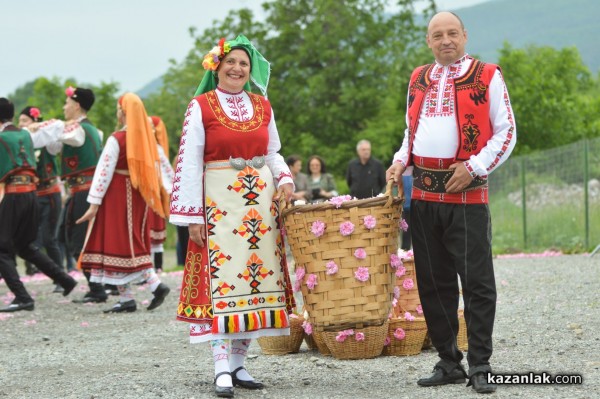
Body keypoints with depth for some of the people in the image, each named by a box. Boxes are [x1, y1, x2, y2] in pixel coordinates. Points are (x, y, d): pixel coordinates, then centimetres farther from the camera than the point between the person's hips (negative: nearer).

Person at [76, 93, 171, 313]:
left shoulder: (117, 139, -12)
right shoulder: (147, 138, 6)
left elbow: (104, 172, -13)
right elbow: (157, 166, 8)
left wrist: (94, 204, -12)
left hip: (118, 196, -6)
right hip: (139, 196, 6)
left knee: (118, 246, -1)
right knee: (135, 245, 14)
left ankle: (127, 299, -2)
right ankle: (156, 284, -1)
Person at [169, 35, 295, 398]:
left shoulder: (262, 107, 11)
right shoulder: (201, 107, -2)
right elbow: (189, 164, -4)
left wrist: (285, 180, -2)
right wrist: (193, 217, -8)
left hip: (261, 202, 5)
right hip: (219, 204, -5)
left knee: (257, 278, 4)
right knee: (221, 282, -11)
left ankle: (238, 362, 12)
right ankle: (222, 369, -12)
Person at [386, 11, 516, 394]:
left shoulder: (487, 77, -1)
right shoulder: (419, 80, 15)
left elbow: (506, 133, -2)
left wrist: (474, 166, -12)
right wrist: (401, 160, 7)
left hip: (467, 194, -5)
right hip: (424, 194, 5)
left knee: (477, 282, -5)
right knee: (433, 282, 8)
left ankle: (480, 366, 1)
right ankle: (449, 363, 17)